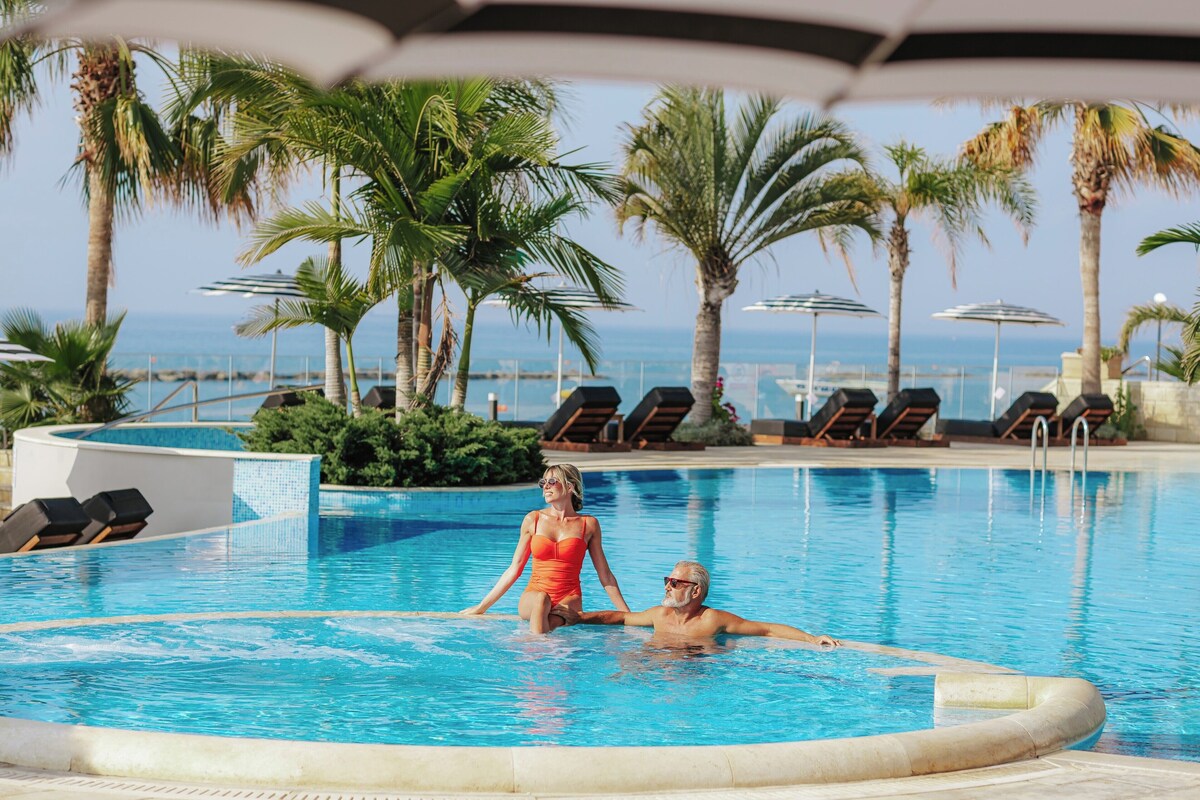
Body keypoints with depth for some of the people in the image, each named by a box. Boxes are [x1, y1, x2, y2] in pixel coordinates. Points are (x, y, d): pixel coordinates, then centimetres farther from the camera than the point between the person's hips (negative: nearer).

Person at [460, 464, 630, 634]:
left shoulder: (588, 524, 7)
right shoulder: (533, 520, 10)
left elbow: (605, 575, 13)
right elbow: (514, 569, 14)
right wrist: (482, 607, 12)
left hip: (569, 600, -1)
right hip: (532, 598, 1)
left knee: (553, 622, -37)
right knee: (541, 599, -37)